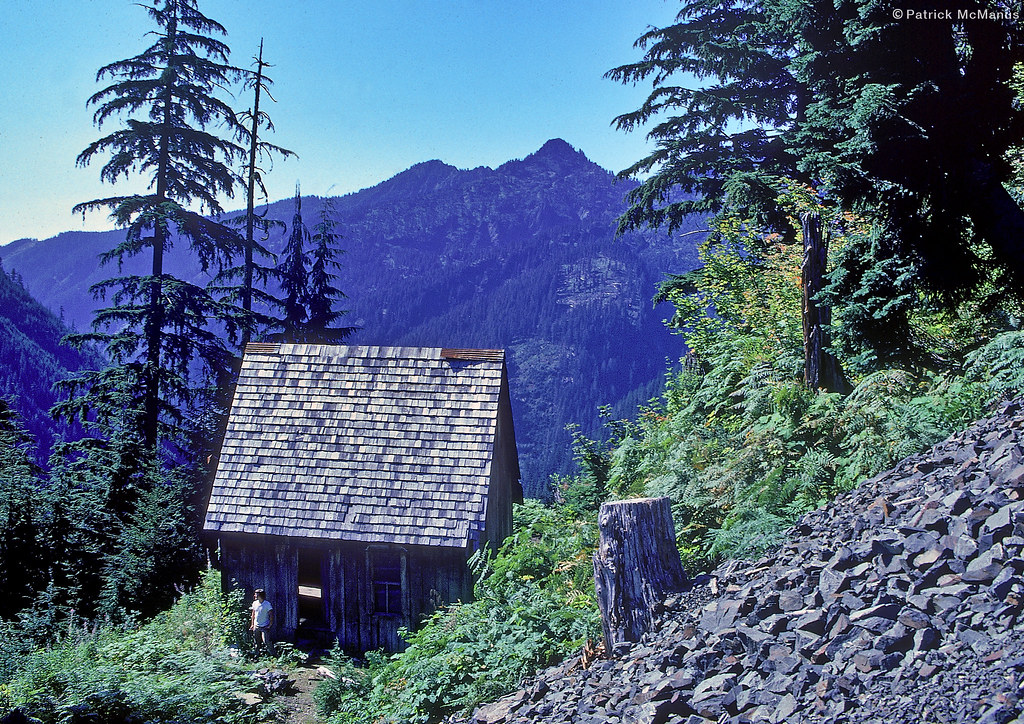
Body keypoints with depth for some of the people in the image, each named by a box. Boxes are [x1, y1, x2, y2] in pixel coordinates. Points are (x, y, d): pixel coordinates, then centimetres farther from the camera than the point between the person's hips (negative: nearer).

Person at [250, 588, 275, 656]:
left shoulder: (267, 604, -12)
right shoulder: (255, 603, 3)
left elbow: (271, 615, -9)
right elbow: (253, 614, 14)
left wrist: (270, 625, -12)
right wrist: (252, 624, 13)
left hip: (264, 627, -5)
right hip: (256, 626, 5)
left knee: (266, 641, -12)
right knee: (256, 642, 12)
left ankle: (271, 654, 0)